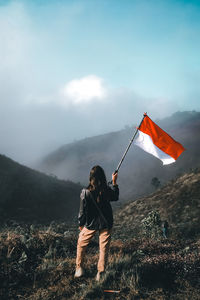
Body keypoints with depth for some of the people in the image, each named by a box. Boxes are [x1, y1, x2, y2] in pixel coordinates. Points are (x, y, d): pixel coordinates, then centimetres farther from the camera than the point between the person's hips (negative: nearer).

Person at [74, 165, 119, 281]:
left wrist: (81, 224, 6)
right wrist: (114, 182, 15)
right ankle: (101, 273, 16)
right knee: (104, 248, 12)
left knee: (81, 244, 20)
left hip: (90, 224, -1)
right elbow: (116, 197, 10)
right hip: (106, 224, 1)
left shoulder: (85, 193, -20)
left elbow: (82, 211, -10)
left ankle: (79, 268, 26)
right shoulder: (107, 191, -15)